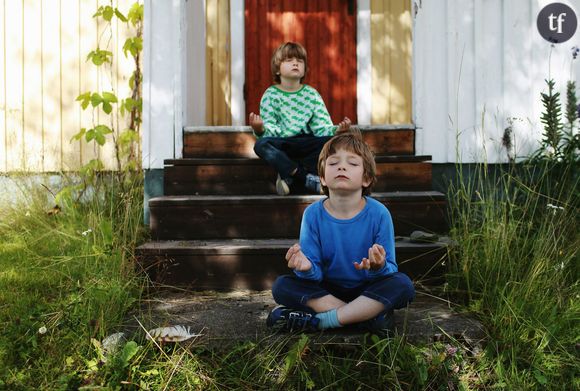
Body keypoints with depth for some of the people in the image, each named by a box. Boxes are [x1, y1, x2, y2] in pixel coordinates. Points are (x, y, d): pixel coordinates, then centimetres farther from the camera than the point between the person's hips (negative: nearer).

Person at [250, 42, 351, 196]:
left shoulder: (312, 94, 5)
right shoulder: (271, 95, 0)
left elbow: (322, 128, -2)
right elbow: (270, 128, -9)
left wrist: (336, 130, -24)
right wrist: (260, 130, -32)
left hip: (306, 145, 2)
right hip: (281, 145, -1)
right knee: (261, 144, -34)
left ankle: (289, 175, -21)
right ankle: (307, 177, -26)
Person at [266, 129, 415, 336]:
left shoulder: (379, 214, -15)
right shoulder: (313, 214, -11)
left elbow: (391, 270, -13)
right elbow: (316, 274, -12)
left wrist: (379, 268, -38)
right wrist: (307, 269, -37)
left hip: (368, 290, -1)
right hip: (326, 290, 2)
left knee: (402, 284, -28)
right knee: (281, 286, -21)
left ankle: (319, 320, -24)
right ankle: (369, 315, -22)